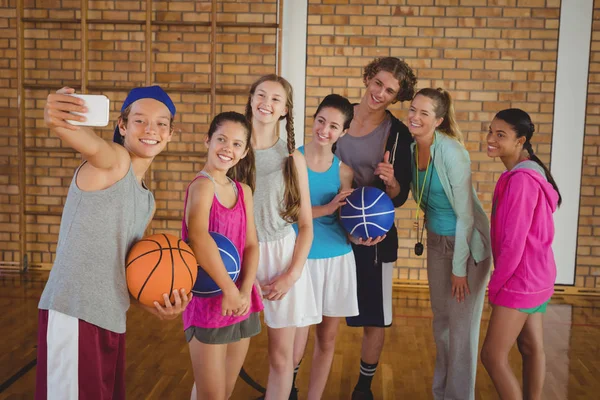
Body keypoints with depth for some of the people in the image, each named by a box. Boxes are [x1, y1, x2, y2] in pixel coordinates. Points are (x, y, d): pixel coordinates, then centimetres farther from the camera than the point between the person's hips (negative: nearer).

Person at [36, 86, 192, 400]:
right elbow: (90, 142, -32)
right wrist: (57, 120, -54)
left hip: (112, 321, 9)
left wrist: (155, 304, 6)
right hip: (73, 316, -8)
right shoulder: (114, 159, -8)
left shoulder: (147, 202, 16)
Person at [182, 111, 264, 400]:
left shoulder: (244, 191, 9)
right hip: (208, 300, -7)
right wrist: (229, 289, -25)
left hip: (242, 303, 7)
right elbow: (198, 237, -30)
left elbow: (251, 244, 3)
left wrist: (245, 291, -12)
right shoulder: (202, 185, -13)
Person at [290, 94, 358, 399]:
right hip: (301, 258, -3)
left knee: (327, 340, 13)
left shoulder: (343, 170, 2)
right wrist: (325, 209, -21)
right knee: (295, 348, -1)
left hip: (337, 260, 3)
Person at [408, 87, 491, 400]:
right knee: (440, 320, 15)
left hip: (467, 243, -6)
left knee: (462, 326, 2)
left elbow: (465, 213, -21)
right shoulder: (411, 149, -4)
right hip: (436, 241, 7)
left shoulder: (451, 151, -24)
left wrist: (459, 267, -17)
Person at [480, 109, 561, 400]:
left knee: (493, 356, -2)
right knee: (531, 349, 18)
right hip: (534, 276, 10)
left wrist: (495, 285, -11)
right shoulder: (527, 172, 8)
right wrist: (501, 281, 13)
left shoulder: (521, 179, -22)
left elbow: (513, 242, -23)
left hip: (520, 279, -10)